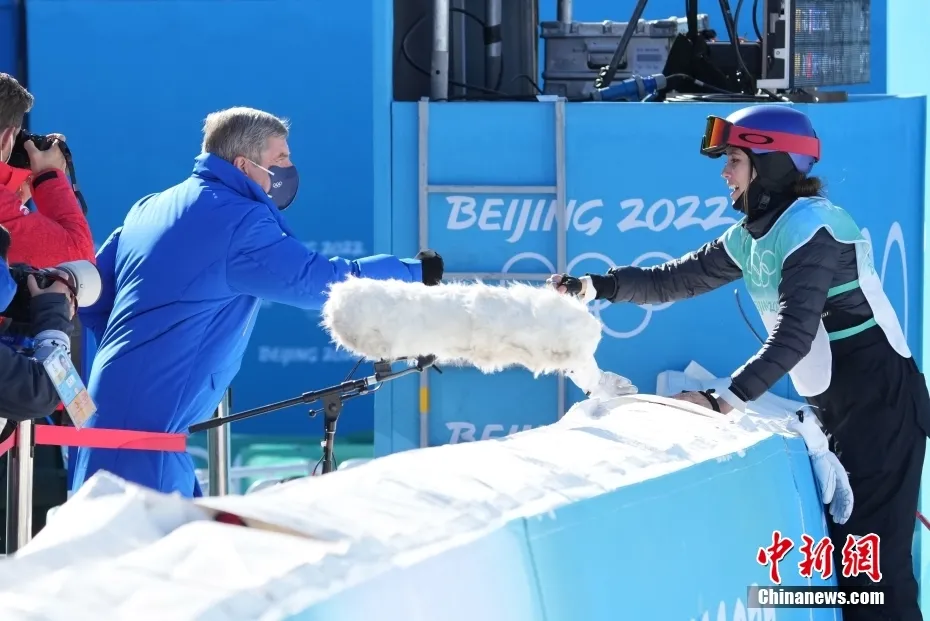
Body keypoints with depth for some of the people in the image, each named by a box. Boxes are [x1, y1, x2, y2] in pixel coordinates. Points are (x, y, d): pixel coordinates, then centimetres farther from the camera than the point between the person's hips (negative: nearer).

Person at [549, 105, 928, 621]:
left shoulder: (809, 225, -20)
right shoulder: (752, 235, 9)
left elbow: (794, 333, -29)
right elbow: (679, 278, 16)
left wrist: (724, 399, -35)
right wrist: (594, 286, 4)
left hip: (878, 399, -10)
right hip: (834, 403, 10)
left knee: (874, 554, -14)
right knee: (840, 541, 12)